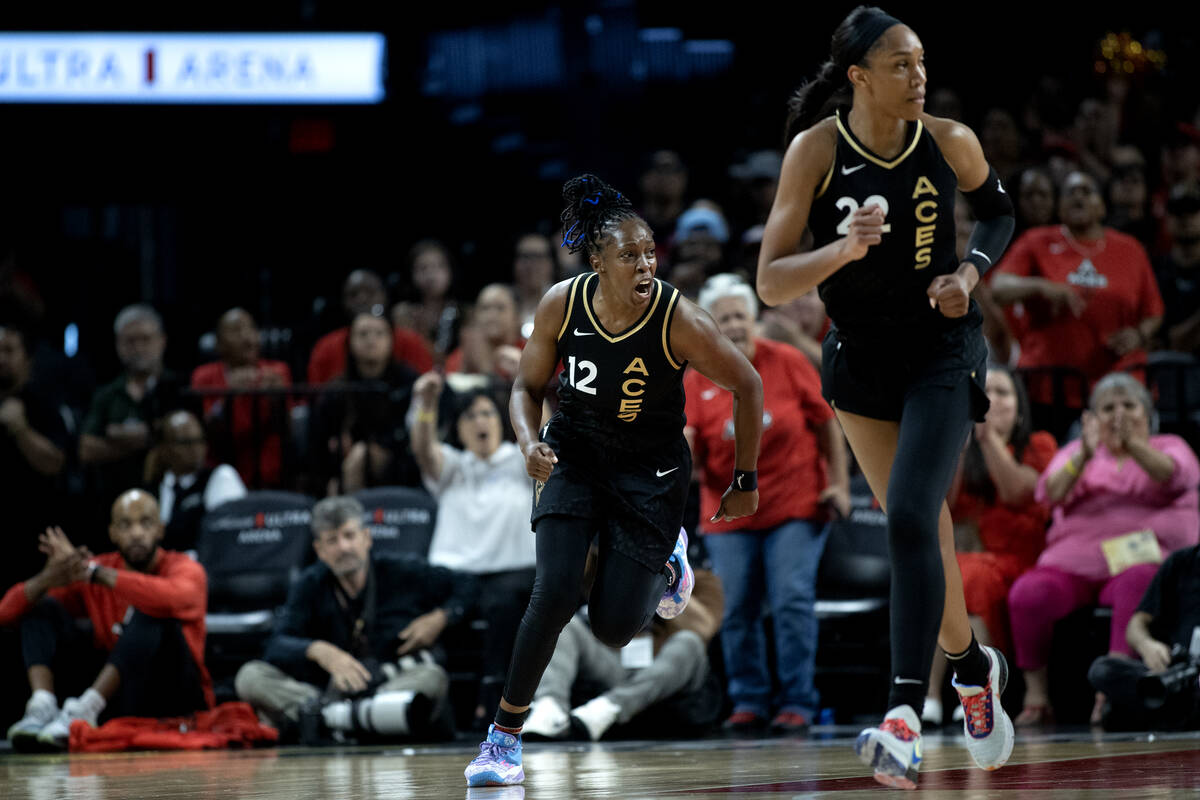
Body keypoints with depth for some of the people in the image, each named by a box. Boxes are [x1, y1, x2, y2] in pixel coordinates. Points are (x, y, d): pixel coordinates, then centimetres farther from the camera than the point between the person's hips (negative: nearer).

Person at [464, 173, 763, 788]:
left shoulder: (680, 321, -24)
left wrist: (745, 481, -2)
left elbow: (747, 386, -9)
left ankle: (664, 563, 31)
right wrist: (529, 443, -20)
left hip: (651, 472, -1)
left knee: (614, 626, -5)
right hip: (574, 457, 1)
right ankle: (505, 734, -3)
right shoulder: (562, 303, -16)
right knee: (556, 593, -19)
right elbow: (528, 386, 0)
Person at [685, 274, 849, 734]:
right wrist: (682, 449, -25)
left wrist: (839, 483, -2)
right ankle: (748, 701, 12)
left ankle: (797, 702, -4)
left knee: (793, 603, -10)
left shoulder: (787, 363, -2)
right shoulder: (697, 381, 1)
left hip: (796, 507, -2)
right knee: (736, 610, -1)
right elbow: (688, 451, -2)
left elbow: (827, 423, 3)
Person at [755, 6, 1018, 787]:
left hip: (942, 353, -2)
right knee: (922, 526, 14)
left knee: (910, 519, -20)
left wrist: (970, 272, -9)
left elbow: (998, 211, 10)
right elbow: (771, 283, -19)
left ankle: (905, 721, -26)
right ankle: (972, 664, 41)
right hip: (860, 357, 2)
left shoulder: (950, 142, -12)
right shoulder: (816, 151, -16)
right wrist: (843, 250, -36)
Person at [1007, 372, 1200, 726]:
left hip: (1140, 557, -2)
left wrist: (1133, 444, -25)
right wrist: (1083, 457, -17)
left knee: (1138, 583, -39)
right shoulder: (1076, 452, 23)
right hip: (1076, 560, 2)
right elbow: (1051, 493, 2)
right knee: (1028, 593, -29)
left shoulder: (1169, 447, 19)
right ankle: (1036, 696, -19)